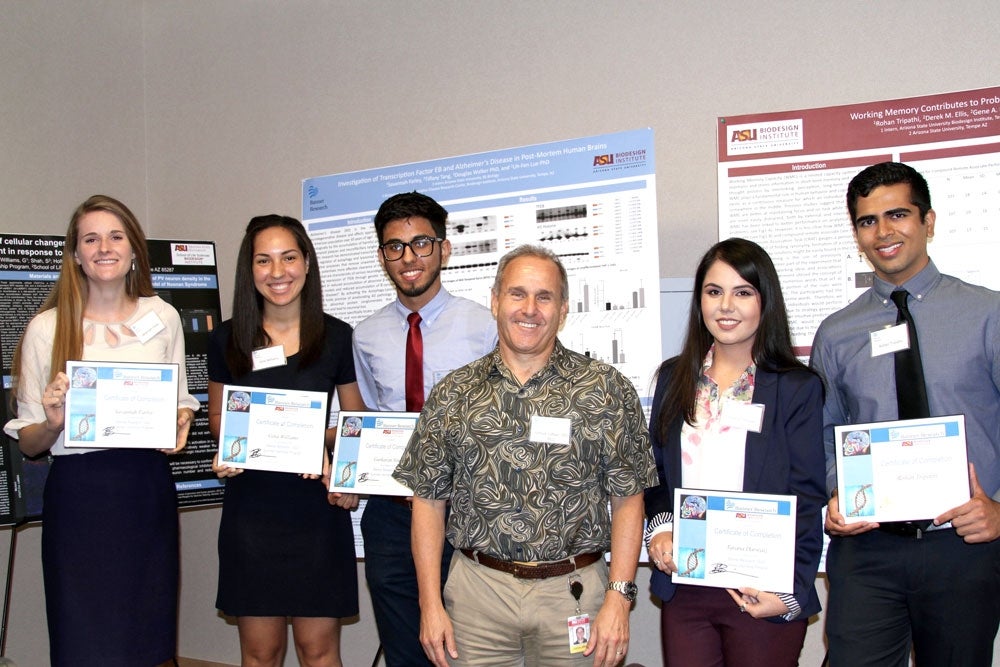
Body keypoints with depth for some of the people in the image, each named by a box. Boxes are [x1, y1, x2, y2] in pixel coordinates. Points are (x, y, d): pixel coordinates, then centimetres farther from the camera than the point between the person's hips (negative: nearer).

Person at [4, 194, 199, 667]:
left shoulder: (163, 318, 6)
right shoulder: (46, 328, 0)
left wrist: (180, 424, -5)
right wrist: (53, 423, -18)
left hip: (148, 490, 2)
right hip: (78, 495, -2)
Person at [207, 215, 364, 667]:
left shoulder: (336, 337, 0)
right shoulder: (228, 340, 2)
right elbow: (217, 416, 13)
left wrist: (318, 443, -12)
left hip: (316, 507, -1)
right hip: (250, 506, 1)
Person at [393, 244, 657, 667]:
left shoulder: (607, 390, -2)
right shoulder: (453, 395, 3)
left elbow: (627, 500, -2)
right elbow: (428, 500, 4)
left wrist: (618, 599, -9)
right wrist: (430, 605, -1)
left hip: (573, 591, -1)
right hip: (477, 588, 1)